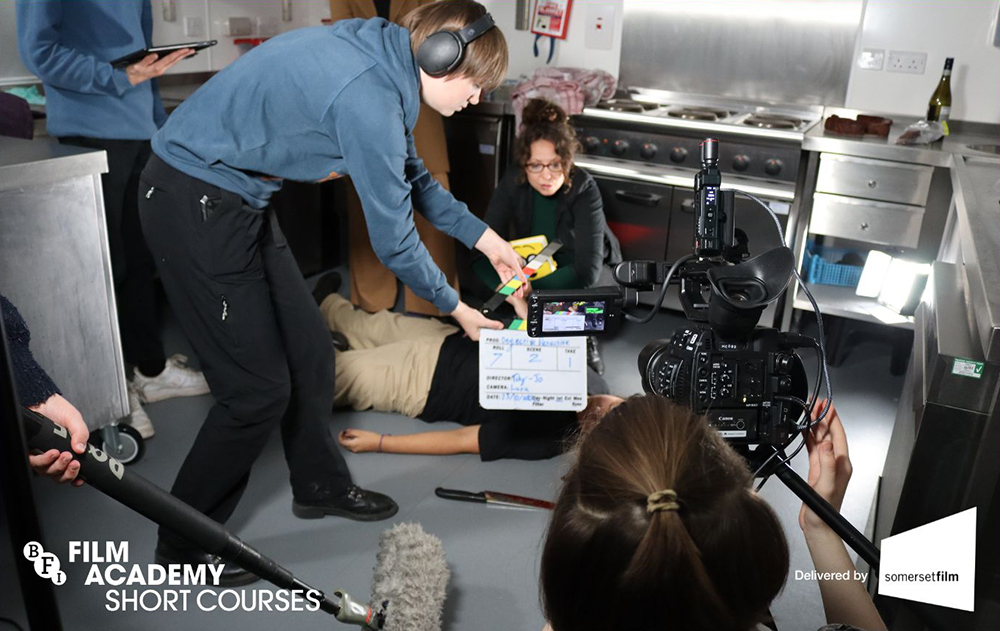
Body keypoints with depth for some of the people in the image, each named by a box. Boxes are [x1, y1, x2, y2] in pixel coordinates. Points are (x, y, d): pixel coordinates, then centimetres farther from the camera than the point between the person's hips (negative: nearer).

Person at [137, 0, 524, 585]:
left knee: (309, 351, 14)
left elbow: (411, 175, 17)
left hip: (236, 199, 10)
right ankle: (183, 543, 17)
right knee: (260, 388, -3)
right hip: (196, 204, -10)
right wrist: (454, 306, -2)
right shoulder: (369, 96, -26)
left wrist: (484, 236, 17)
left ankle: (321, 484, 35)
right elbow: (393, 237, -17)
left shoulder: (382, 59, 5)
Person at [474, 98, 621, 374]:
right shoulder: (513, 183, -22)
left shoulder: (584, 189, -30)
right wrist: (516, 297, -45)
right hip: (536, 266, 3)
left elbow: (587, 270, -36)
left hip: (587, 272, -2)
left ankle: (583, 340, 0)